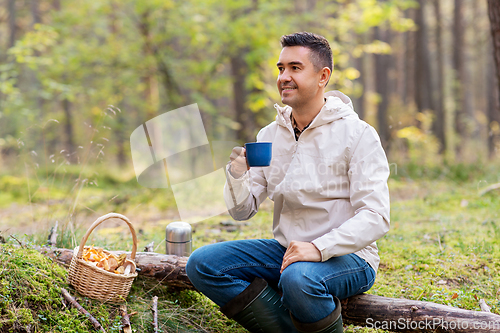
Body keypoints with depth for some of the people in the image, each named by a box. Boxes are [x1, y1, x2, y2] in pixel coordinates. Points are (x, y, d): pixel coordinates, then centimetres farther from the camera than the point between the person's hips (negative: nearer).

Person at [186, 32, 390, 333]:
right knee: (202, 264, -12)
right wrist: (237, 176, -13)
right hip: (287, 250, 6)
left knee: (298, 279, -38)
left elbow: (375, 217, -17)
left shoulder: (357, 134, -9)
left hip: (345, 255, -6)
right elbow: (242, 211, 9)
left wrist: (320, 248, -31)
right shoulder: (270, 135, 8)